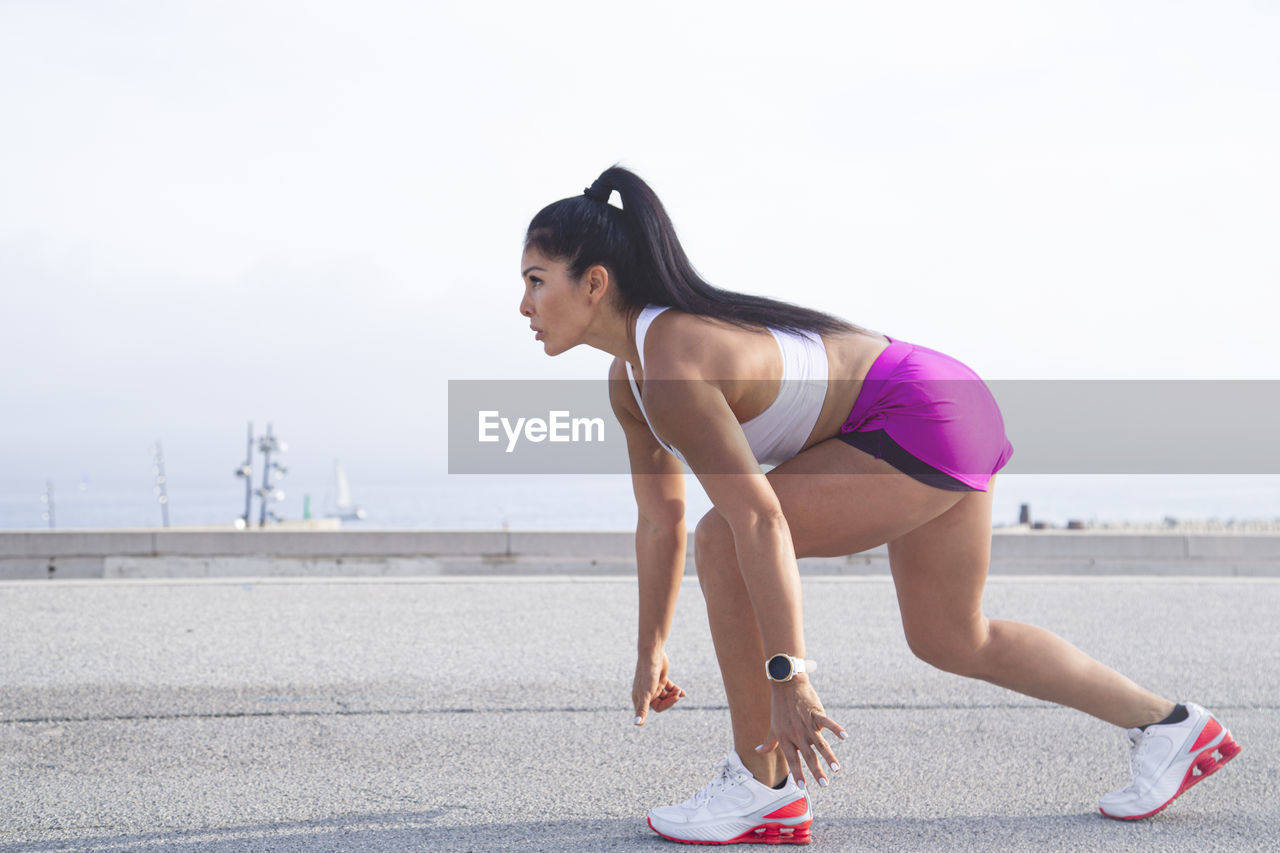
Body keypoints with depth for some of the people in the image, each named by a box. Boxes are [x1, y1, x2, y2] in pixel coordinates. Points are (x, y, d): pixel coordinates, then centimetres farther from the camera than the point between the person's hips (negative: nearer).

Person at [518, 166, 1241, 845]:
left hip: (924, 421, -11)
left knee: (722, 543, -15)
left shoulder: (673, 367, -25)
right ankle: (1171, 726, 35)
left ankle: (764, 788, -3)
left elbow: (760, 520, -32)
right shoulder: (630, 380, 6)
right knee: (950, 641, 21)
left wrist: (787, 677, -31)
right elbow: (660, 520, 14)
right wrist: (651, 653, 18)